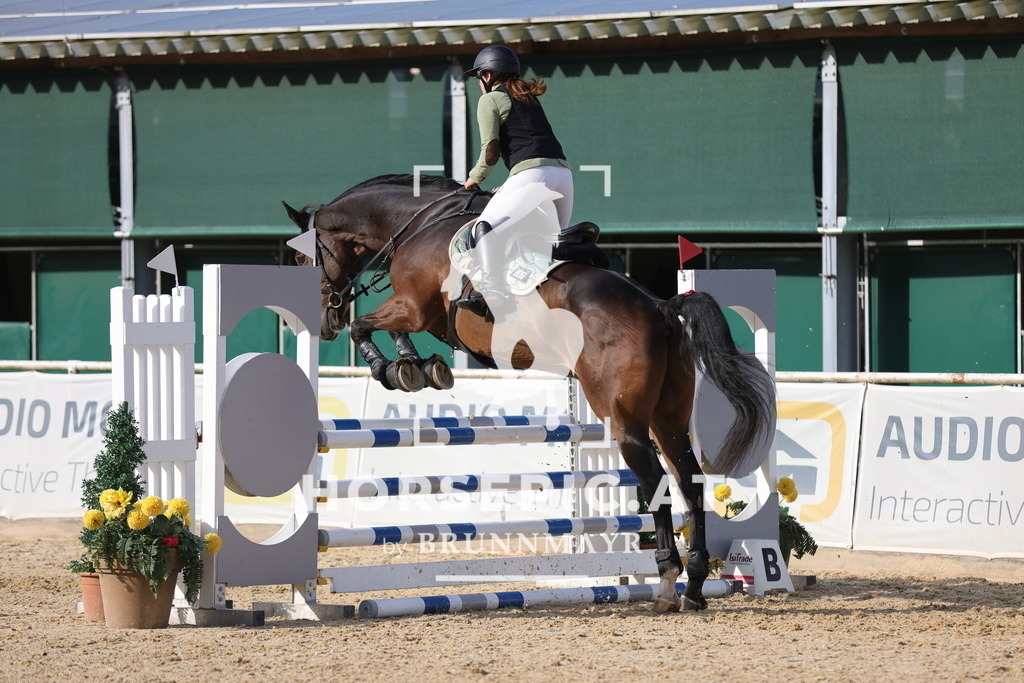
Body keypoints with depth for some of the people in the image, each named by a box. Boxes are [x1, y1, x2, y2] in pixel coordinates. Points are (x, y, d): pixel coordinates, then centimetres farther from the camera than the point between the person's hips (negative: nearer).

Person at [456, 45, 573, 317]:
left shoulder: (490, 100, 7)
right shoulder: (529, 99, 30)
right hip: (563, 172, 8)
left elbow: (491, 151, -1)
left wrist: (475, 178, 16)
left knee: (485, 228, -17)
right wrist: (508, 187, 31)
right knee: (556, 238, 24)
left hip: (533, 173, -8)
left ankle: (493, 292, -30)